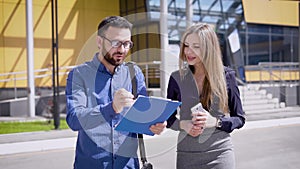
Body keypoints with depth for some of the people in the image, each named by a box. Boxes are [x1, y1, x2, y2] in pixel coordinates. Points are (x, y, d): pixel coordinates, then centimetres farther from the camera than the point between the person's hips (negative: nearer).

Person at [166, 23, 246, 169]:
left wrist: (215, 122, -13)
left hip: (220, 153, -1)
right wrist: (183, 124, -10)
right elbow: (168, 119, 10)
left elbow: (239, 119, 4)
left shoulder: (226, 76, -2)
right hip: (186, 155, 1)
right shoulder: (177, 78, 1)